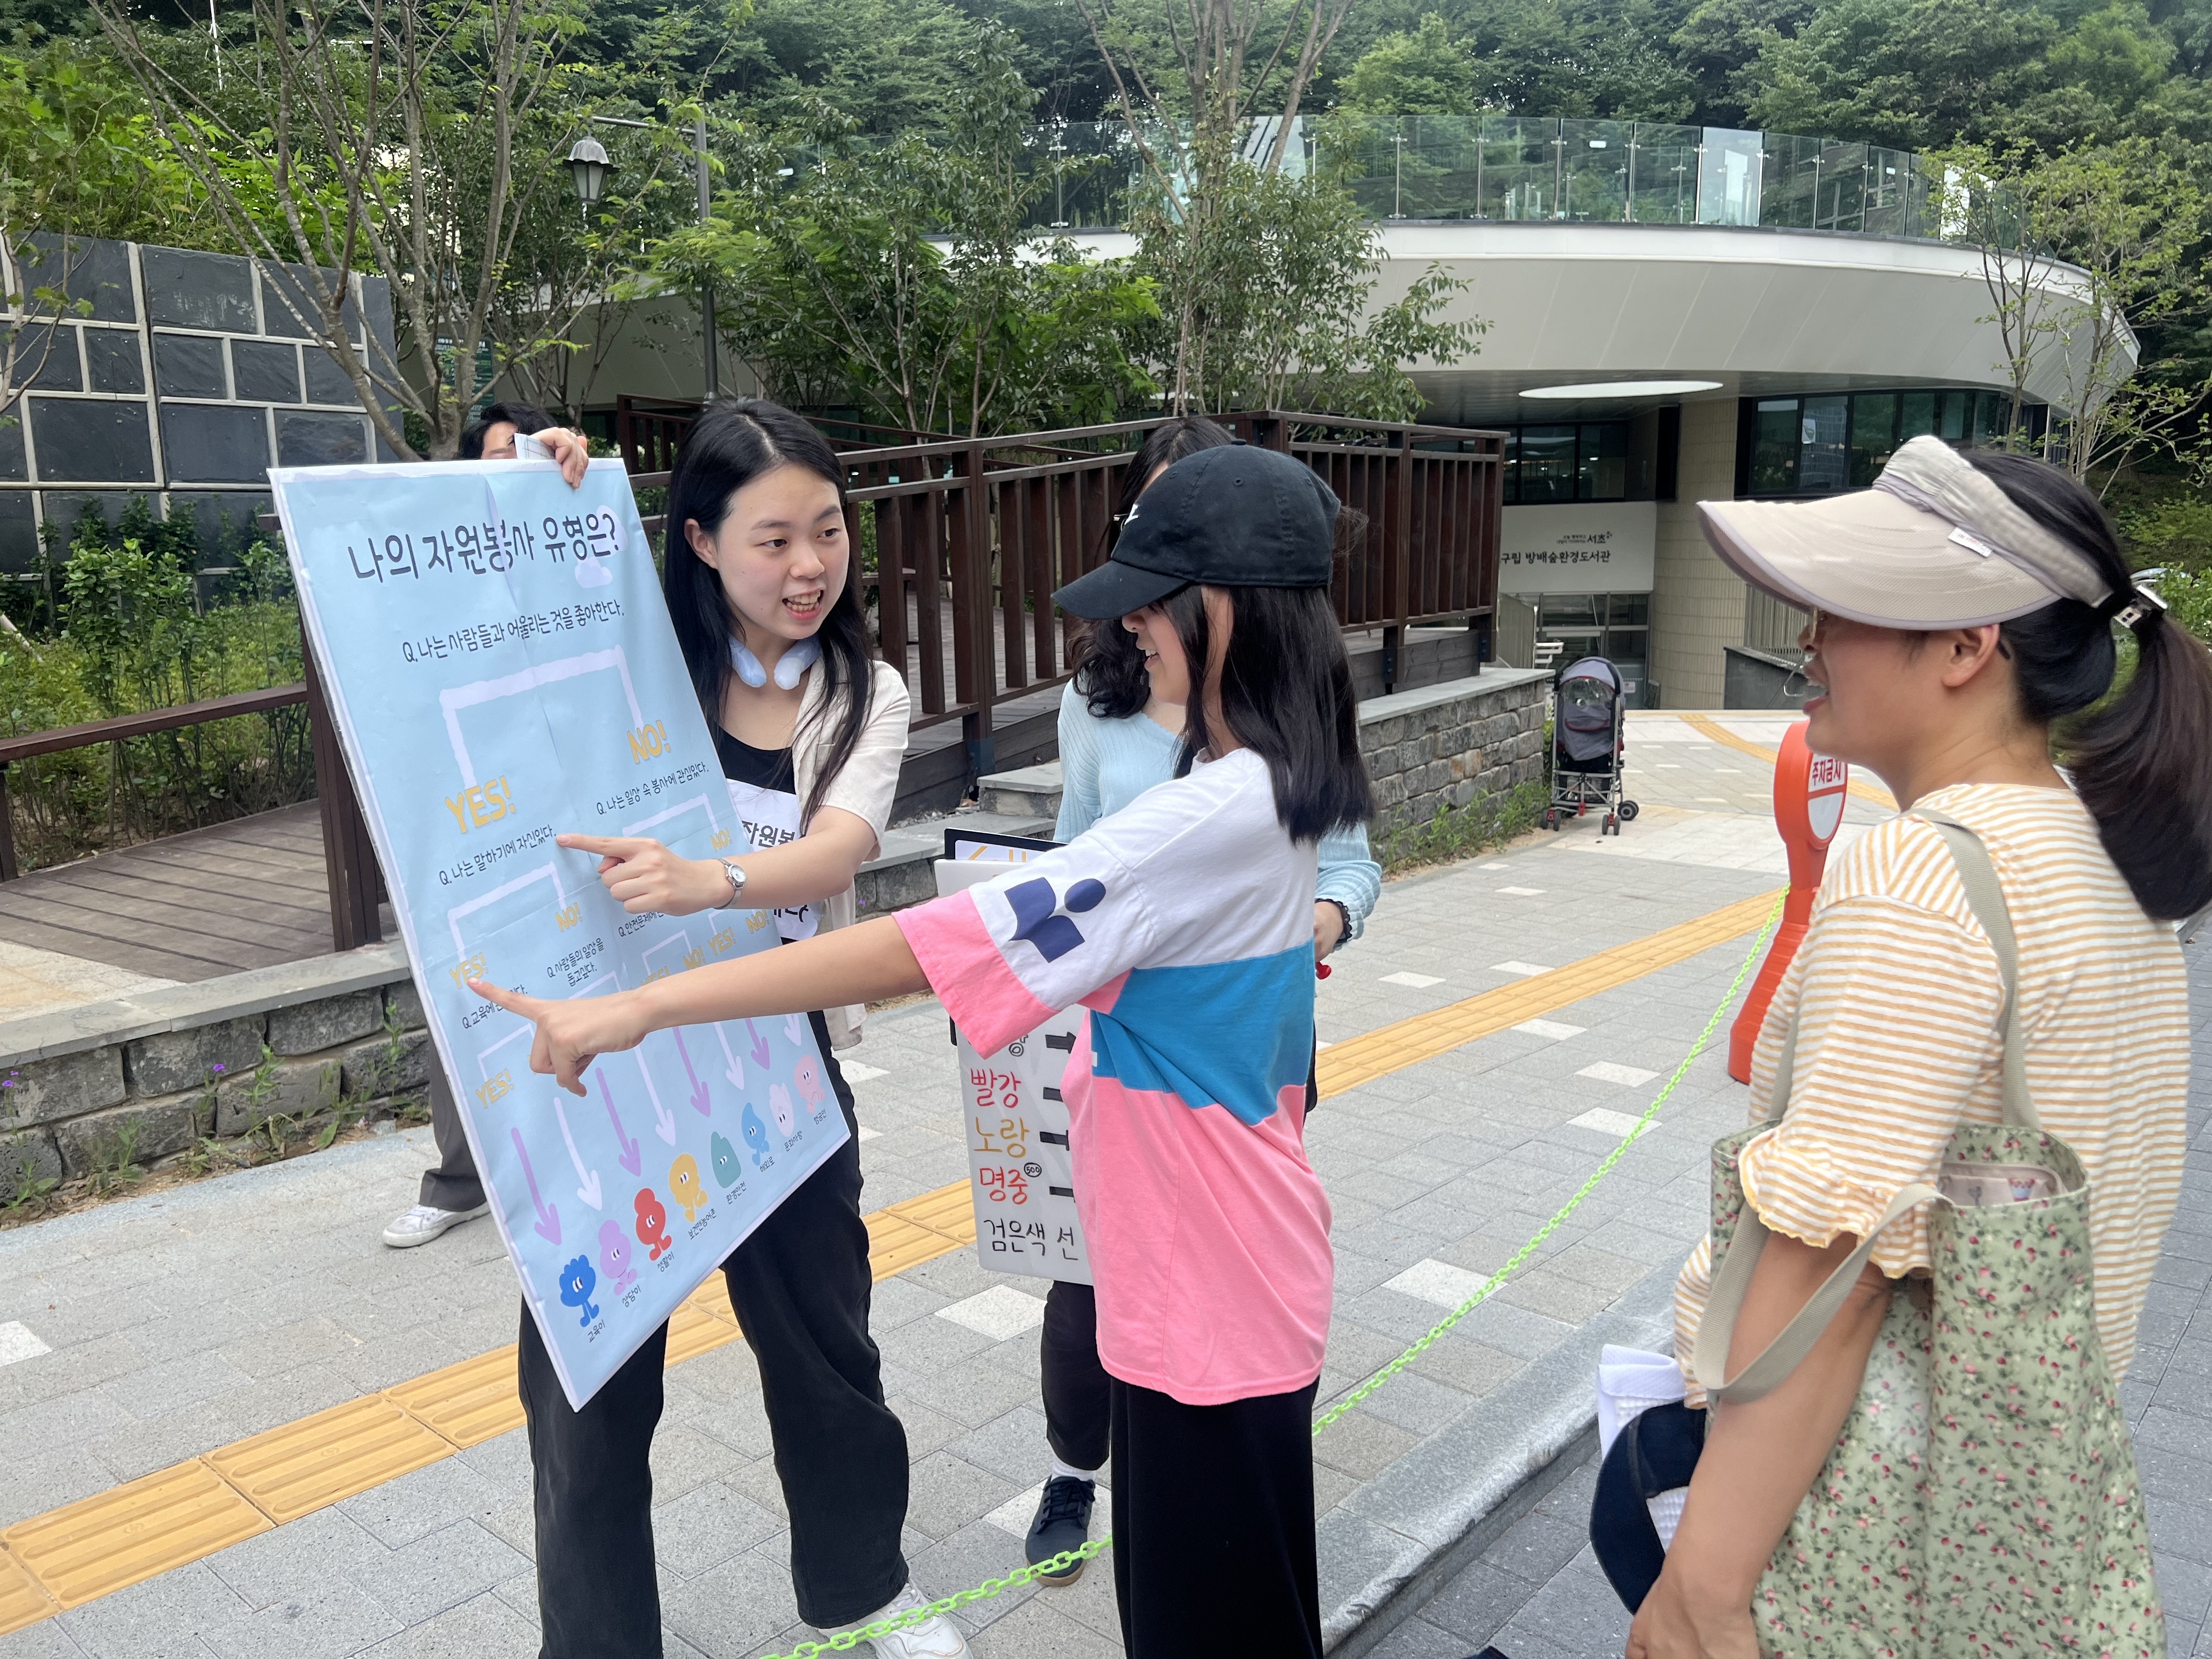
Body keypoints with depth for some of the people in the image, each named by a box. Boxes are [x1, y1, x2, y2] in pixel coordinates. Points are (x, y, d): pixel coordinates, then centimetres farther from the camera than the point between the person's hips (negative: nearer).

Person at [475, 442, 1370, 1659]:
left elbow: (936, 946, -33)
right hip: (1200, 1269, 9)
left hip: (1211, 1294, -9)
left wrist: (639, 1007, -30)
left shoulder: (1219, 813, -28)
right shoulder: (1266, 786, 5)